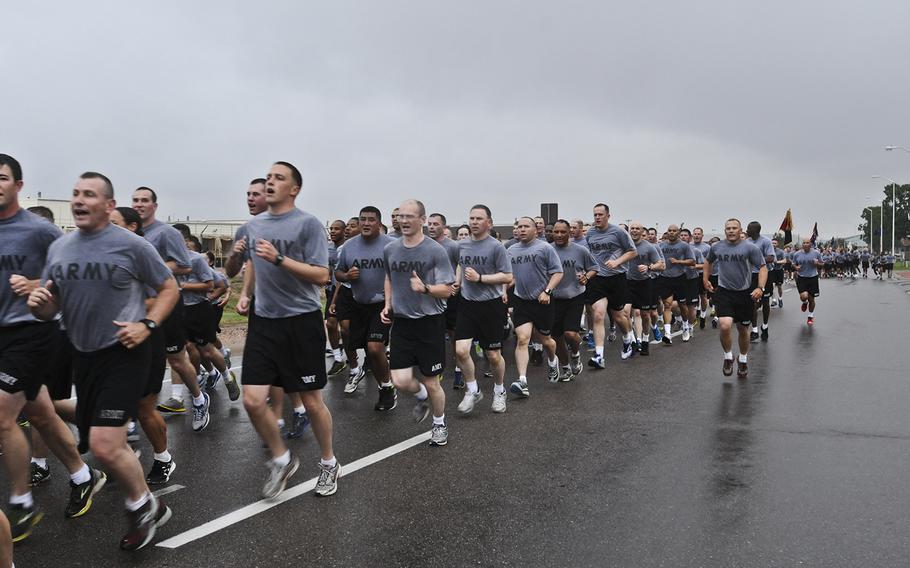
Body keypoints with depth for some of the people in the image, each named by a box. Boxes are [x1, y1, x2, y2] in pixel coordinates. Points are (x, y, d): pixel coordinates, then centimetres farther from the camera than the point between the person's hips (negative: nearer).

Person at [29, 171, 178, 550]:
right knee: (94, 442, 17)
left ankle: (144, 506, 11)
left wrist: (147, 325, -16)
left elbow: (169, 288, -2)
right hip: (82, 354, 7)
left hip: (123, 353, -6)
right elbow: (49, 310, 12)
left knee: (104, 445, -14)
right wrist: (37, 304, -11)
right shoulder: (58, 248, 6)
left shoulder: (132, 246, -10)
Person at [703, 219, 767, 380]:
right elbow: (708, 262, 23)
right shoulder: (716, 247, 2)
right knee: (725, 326, -20)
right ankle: (728, 357, 5)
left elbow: (763, 267, -8)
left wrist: (760, 288, -21)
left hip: (745, 293, 0)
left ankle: (743, 360, 37)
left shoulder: (750, 248, -7)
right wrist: (705, 279, 17)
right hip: (723, 292, 0)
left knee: (743, 329, 13)